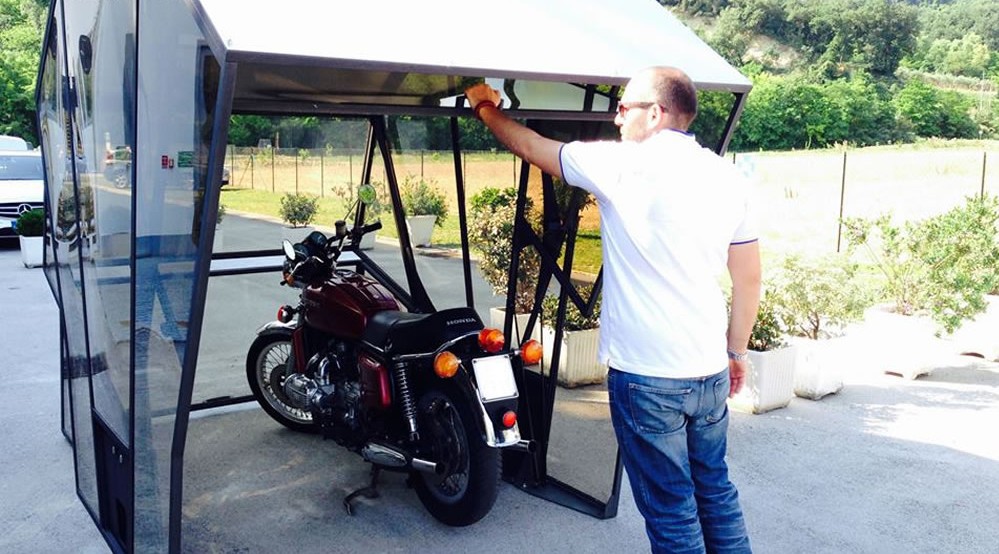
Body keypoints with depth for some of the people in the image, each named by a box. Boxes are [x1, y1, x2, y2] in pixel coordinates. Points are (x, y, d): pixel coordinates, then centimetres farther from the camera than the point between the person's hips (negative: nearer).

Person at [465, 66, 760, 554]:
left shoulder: (623, 164, -10)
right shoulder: (727, 176, 6)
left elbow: (532, 147, 4)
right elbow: (749, 279, 10)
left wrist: (485, 108, 21)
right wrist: (737, 351, 21)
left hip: (647, 374, -6)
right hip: (711, 371, 6)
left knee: (671, 508, 6)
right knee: (714, 490, 21)